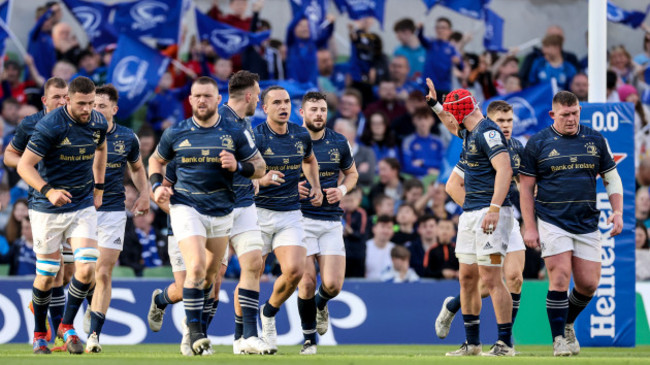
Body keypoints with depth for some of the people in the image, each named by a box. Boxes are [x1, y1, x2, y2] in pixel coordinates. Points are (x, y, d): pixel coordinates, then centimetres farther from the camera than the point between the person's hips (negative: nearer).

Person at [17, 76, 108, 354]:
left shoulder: (98, 123, -2)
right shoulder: (49, 126, -19)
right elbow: (24, 165, -17)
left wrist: (99, 188, 20)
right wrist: (48, 190, -31)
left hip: (83, 207, 4)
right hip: (48, 210, -4)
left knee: (87, 268, -12)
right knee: (46, 276, 4)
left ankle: (67, 326, 7)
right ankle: (39, 334, 24)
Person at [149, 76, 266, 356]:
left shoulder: (235, 133, -1)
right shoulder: (175, 133, 0)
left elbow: (260, 166, 4)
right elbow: (156, 160, 17)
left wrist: (237, 166, -16)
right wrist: (157, 186, -1)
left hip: (221, 211, 3)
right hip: (186, 207, -3)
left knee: (211, 274, 13)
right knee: (196, 268, -19)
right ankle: (195, 330, -9)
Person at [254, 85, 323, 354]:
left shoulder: (301, 135, 5)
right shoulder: (255, 137, -11)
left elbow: (309, 161, 27)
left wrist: (316, 187, 14)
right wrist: (263, 180, -32)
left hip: (290, 214, 3)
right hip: (259, 213, -3)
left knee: (294, 271, -14)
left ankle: (269, 312, 14)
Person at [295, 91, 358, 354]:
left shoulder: (339, 143, 5)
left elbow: (351, 173, 21)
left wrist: (342, 190, -1)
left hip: (331, 221, 2)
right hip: (300, 219, -2)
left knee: (333, 284, -8)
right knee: (307, 283, -11)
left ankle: (320, 304, 30)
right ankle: (309, 338, 9)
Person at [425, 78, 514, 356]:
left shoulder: (487, 132, -14)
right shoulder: (469, 132, 16)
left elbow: (504, 170, -24)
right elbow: (452, 126, 42)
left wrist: (494, 209, -32)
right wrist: (434, 104, 34)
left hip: (490, 211, -10)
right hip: (469, 213, 10)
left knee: (490, 278, -13)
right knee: (467, 278, 10)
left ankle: (505, 343, -11)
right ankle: (472, 343, 18)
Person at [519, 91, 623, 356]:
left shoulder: (596, 140, 7)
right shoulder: (537, 143, -1)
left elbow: (611, 178, 15)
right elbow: (526, 187, 2)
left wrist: (617, 211, 1)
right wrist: (530, 226, -4)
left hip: (587, 225, 3)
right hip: (552, 222, -3)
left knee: (589, 284, 2)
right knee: (560, 279, -13)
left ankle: (567, 324, 29)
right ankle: (559, 339, -3)